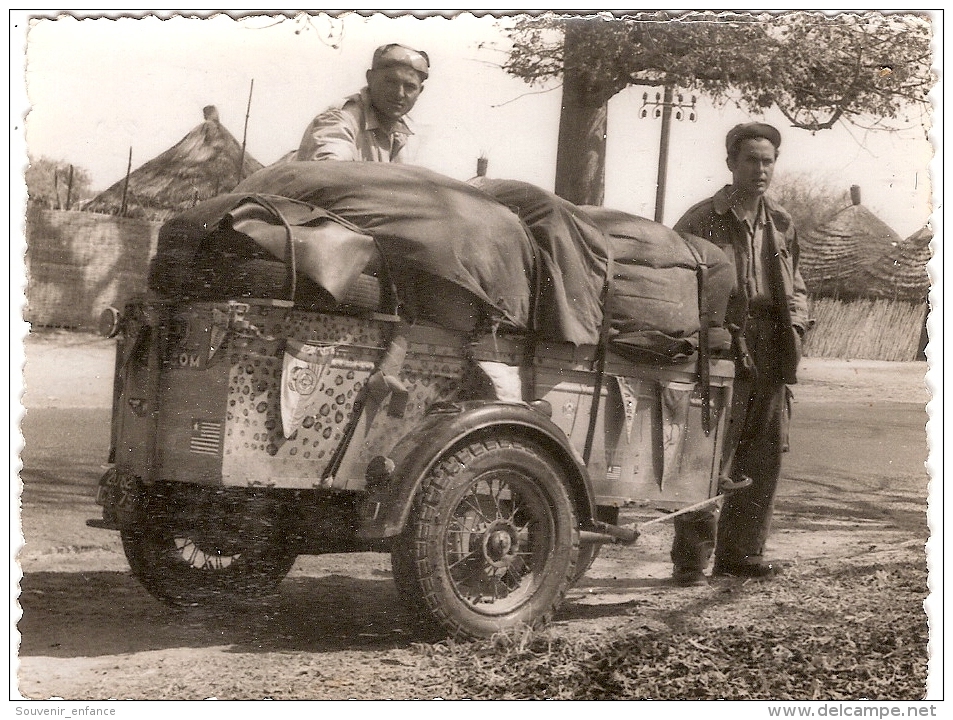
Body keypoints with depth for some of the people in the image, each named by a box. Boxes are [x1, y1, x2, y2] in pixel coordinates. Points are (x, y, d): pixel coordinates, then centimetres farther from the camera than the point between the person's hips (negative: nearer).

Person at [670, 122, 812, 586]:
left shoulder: (782, 226, 15)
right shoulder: (701, 221, -3)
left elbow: (795, 285, 26)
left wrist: (796, 323, 9)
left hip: (771, 357, 6)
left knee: (764, 458, 9)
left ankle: (740, 551, 21)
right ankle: (690, 560, -1)